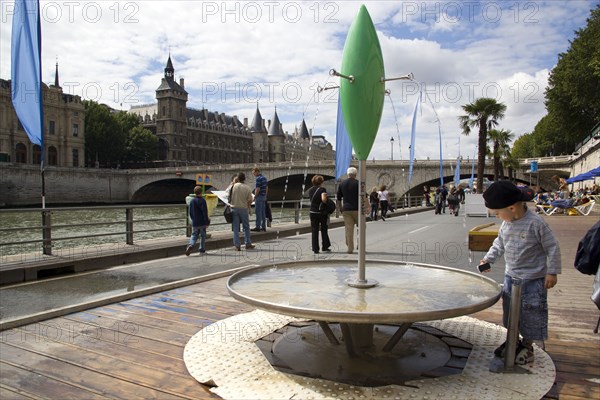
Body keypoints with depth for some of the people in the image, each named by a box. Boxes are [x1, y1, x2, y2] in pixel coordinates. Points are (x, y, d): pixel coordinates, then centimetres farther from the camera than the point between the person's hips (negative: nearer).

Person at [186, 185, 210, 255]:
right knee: (203, 236, 8)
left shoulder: (192, 201, 6)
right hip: (202, 223, -4)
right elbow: (205, 213, -14)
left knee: (194, 235, 10)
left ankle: (191, 245, -17)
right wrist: (207, 222, -9)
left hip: (194, 223, 4)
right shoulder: (202, 201, -12)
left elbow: (190, 212, 12)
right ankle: (202, 250, 12)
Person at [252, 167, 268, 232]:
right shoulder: (264, 177, 13)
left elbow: (258, 189, -20)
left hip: (259, 196, -9)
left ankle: (258, 227, -3)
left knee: (258, 212, -5)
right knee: (263, 212, 10)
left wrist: (254, 197, -11)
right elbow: (267, 188, 17)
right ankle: (263, 226, 13)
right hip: (263, 197, 9)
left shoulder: (258, 178, -16)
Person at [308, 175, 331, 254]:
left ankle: (315, 249, 3)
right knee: (324, 230, 12)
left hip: (313, 212, 3)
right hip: (322, 212, -3)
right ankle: (325, 247, 18)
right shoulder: (322, 189, -11)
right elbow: (323, 199, -25)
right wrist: (326, 202, -6)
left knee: (314, 231, 5)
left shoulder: (310, 190, 5)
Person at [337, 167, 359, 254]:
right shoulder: (358, 183, -4)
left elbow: (338, 199, 13)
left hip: (346, 209, 3)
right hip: (357, 209, -3)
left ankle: (350, 248, 2)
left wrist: (341, 209, 22)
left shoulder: (342, 184, 8)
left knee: (348, 229, 3)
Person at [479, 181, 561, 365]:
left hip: (533, 279, -6)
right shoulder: (506, 224, -1)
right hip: (511, 277, 7)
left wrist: (552, 272, -12)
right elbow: (499, 244, 14)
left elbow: (552, 248, -13)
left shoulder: (535, 223, -21)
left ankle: (527, 346, 25)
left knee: (531, 314, 6)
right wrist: (488, 259, 3)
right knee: (510, 311, 18)